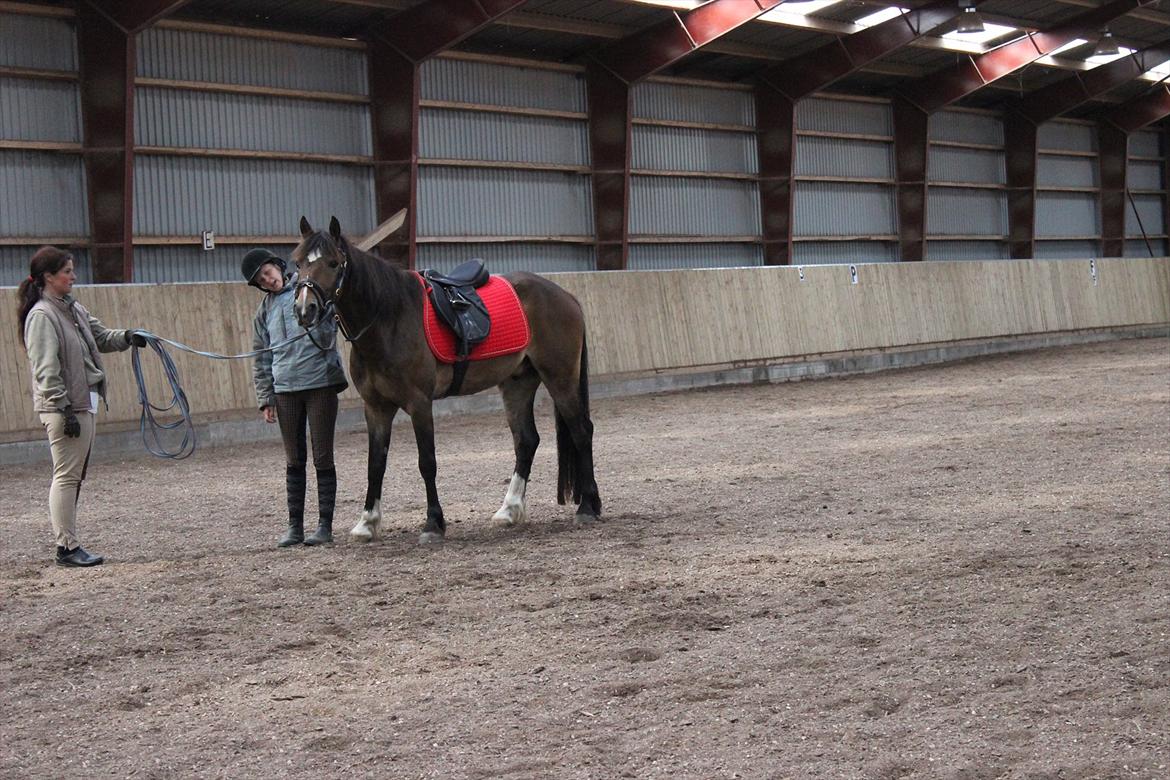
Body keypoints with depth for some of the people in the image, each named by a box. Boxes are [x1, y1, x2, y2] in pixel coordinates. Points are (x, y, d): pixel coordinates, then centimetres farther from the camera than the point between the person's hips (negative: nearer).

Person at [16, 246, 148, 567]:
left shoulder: (74, 308, 12)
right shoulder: (42, 316, -14)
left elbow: (101, 336, 22)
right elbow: (47, 371, -18)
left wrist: (126, 337, 1)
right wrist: (65, 411, -20)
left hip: (85, 403, 9)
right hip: (63, 408, -9)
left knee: (74, 476, 11)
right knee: (66, 476, -5)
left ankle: (68, 544, 16)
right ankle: (68, 547, -1)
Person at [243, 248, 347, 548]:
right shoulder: (265, 310, 12)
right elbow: (262, 357, 15)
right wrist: (265, 399, 9)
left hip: (320, 383, -4)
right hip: (285, 390, 4)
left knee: (322, 458, -1)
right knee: (293, 461, 8)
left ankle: (325, 526, 4)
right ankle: (295, 526, 14)